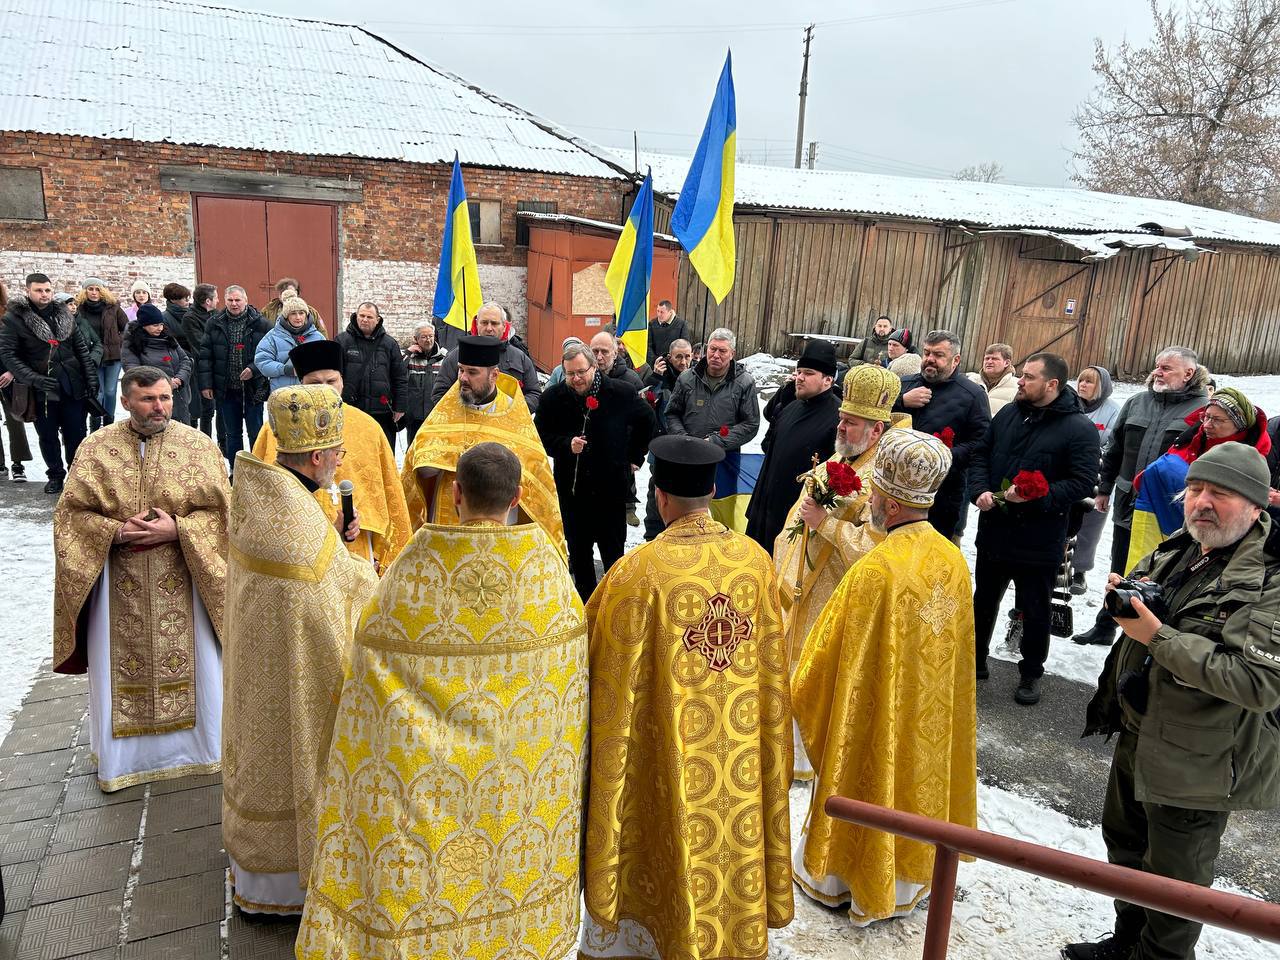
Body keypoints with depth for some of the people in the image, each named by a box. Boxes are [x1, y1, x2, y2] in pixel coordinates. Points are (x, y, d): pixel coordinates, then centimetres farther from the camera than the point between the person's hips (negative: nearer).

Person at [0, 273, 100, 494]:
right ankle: (55, 475, 25)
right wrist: (35, 379, -18)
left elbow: (82, 349, 11)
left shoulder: (64, 315, 8)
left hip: (72, 387, 2)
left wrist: (91, 380, 4)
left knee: (76, 434, 5)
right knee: (48, 436, 10)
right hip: (40, 391, -2)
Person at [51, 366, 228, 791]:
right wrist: (115, 531, -16)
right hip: (118, 583, 1)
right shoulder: (96, 448, -1)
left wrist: (177, 529, -18)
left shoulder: (198, 445, -4)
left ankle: (197, 744, 28)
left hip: (183, 579, -1)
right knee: (120, 666, 10)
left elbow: (218, 511, -4)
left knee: (190, 661, 7)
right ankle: (121, 754, 30)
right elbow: (72, 512, 0)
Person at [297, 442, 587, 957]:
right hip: (514, 754, 2)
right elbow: (568, 658, -2)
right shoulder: (546, 565, -14)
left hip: (430, 754, -1)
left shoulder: (416, 567, -20)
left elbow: (375, 654, -12)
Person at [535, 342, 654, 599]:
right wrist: (566, 444, -17)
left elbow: (646, 420, 12)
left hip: (611, 486, -2)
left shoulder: (621, 393, -6)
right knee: (578, 550, 12)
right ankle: (585, 600, 27)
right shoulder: (552, 398, -4)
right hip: (571, 488, 2)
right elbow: (541, 437, 2)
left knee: (613, 551, 7)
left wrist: (635, 457, 12)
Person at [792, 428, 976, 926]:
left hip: (879, 715, -6)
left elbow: (827, 660, -20)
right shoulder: (952, 558, -8)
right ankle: (910, 873, 44)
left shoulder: (875, 572, -30)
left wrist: (799, 693, -1)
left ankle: (834, 876, 37)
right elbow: (954, 650, 6)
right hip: (932, 716, 6)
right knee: (918, 779, 23)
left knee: (872, 789, 14)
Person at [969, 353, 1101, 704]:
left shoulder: (1079, 429, -13)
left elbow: (1083, 481, -17)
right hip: (993, 531, 5)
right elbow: (980, 454, 9)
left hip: (1038, 542, -5)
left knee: (1035, 612, 10)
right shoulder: (1008, 414, 4)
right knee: (984, 601, 19)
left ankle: (1031, 673, 30)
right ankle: (975, 660, 37)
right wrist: (980, 490, -9)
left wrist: (1033, 498, -27)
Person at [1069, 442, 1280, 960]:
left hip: (1196, 763, -8)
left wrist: (1159, 637, -31)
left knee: (1174, 878, 13)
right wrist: (1123, 595, -5)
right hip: (1135, 737, 8)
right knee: (1125, 845, 26)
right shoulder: (1176, 549, 2)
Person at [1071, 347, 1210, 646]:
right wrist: (1104, 489, 15)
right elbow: (1114, 449, 14)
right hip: (1128, 505, 5)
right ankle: (1104, 627, 34)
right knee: (1119, 573, 19)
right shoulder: (1137, 403, 7)